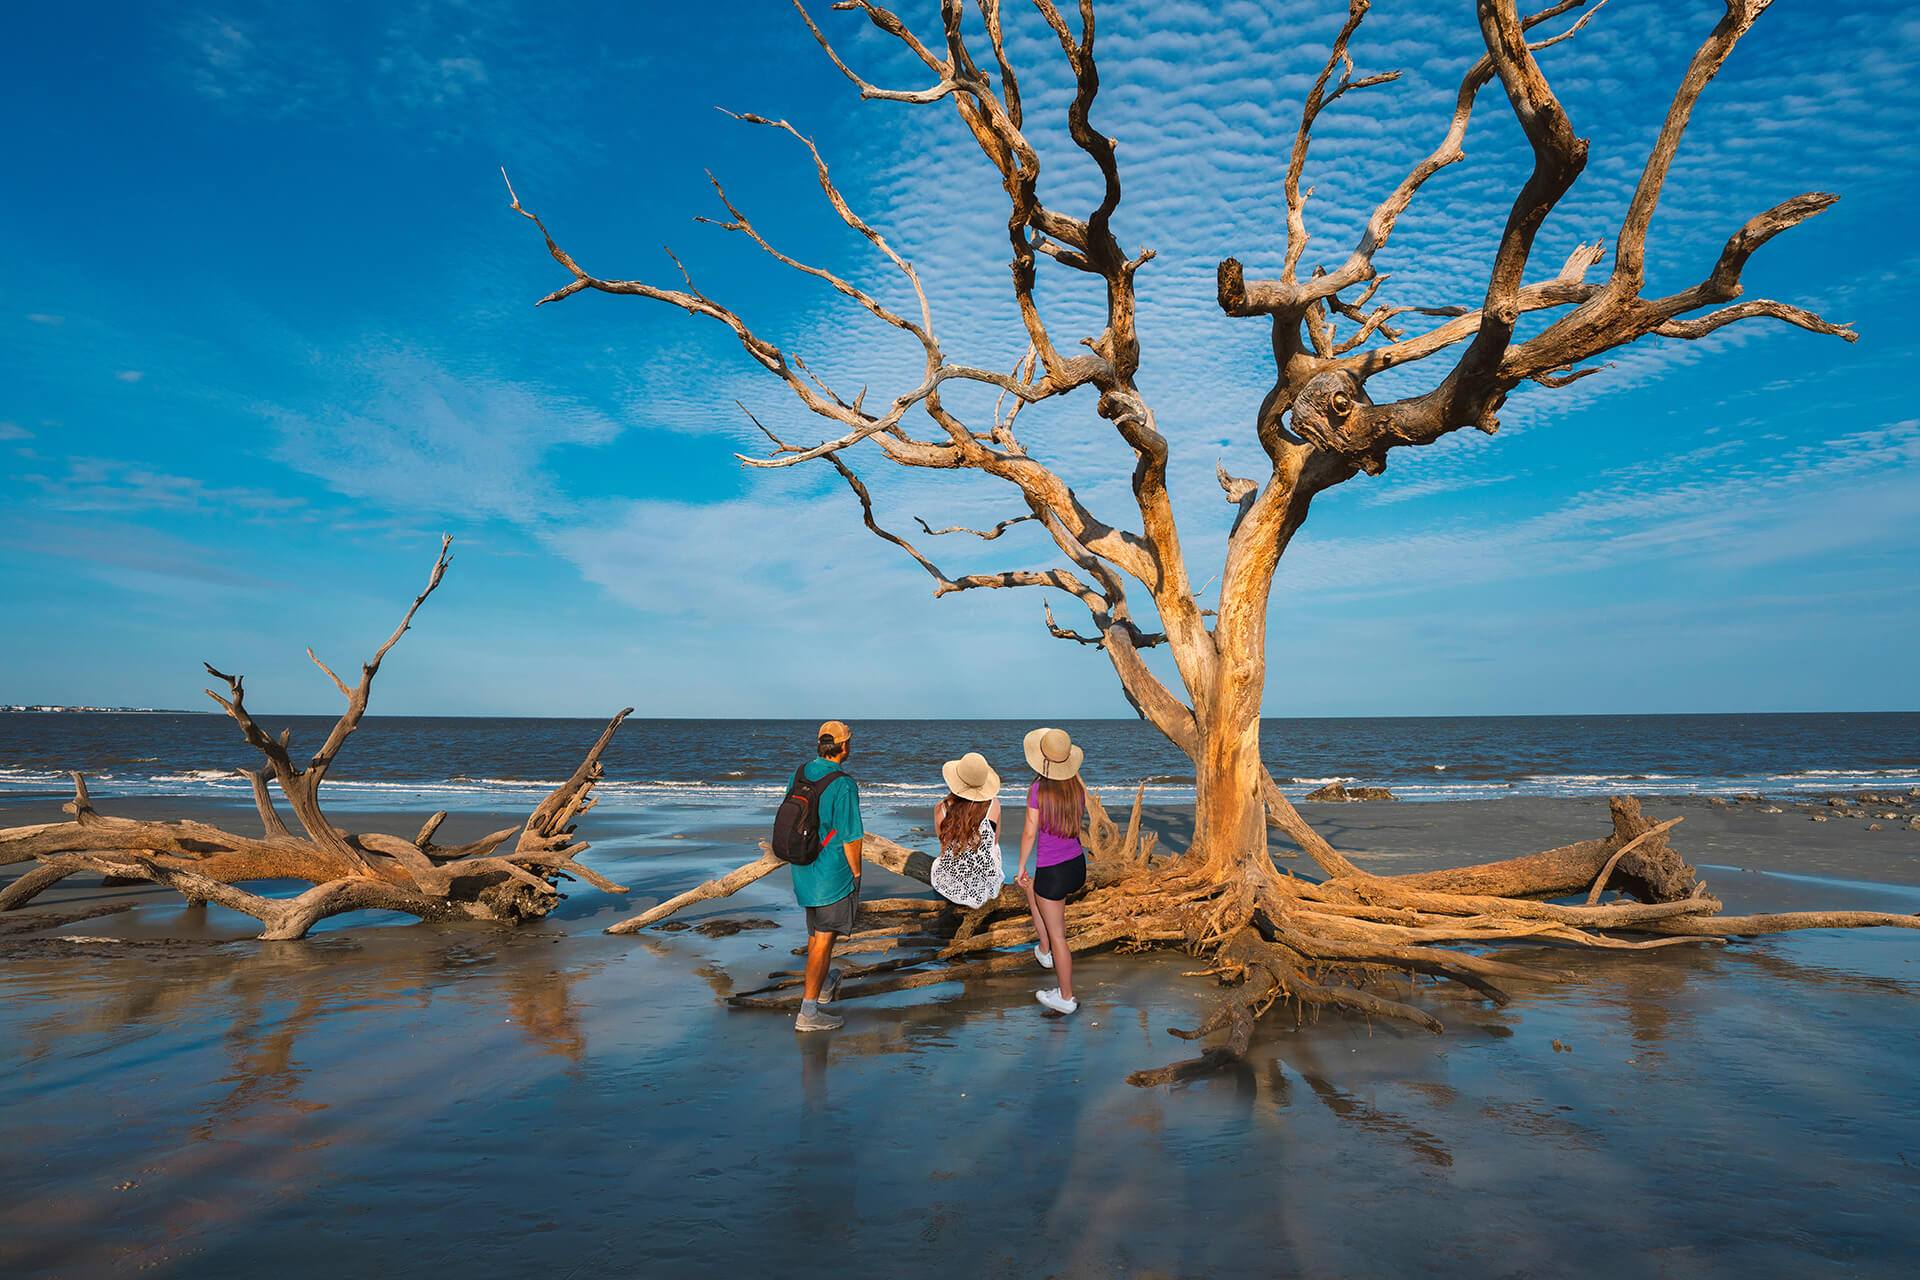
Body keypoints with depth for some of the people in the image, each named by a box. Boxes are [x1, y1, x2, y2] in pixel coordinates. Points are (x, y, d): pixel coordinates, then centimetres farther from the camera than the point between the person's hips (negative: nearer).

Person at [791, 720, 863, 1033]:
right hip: (832, 871, -8)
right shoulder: (844, 785, -22)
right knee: (823, 939, 1)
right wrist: (856, 873, -4)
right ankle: (808, 1012, 5)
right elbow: (851, 837, -18)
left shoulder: (800, 772, 1)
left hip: (803, 867, 8)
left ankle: (824, 986, 43)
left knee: (816, 930, 24)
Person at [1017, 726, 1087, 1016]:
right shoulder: (1077, 786, -5)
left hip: (1051, 871, -6)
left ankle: (1066, 997, 20)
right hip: (1077, 864, 7)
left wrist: (1021, 867, -1)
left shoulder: (1038, 789, -19)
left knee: (1057, 935, 8)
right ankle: (1044, 951, 43)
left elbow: (1030, 833, -12)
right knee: (1032, 891, 33)